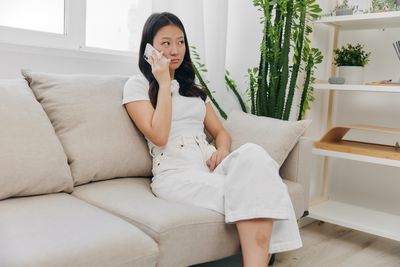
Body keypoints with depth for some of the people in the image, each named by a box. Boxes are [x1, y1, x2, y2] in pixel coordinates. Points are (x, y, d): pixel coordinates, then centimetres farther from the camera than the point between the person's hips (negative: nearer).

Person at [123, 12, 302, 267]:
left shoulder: (192, 85, 23)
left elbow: (221, 132, 18)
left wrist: (222, 150, -6)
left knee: (252, 153, -31)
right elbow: (159, 136, -10)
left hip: (210, 165, 5)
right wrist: (164, 83, -6)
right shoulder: (137, 85, 6)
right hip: (175, 173, -5)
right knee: (243, 194, -32)